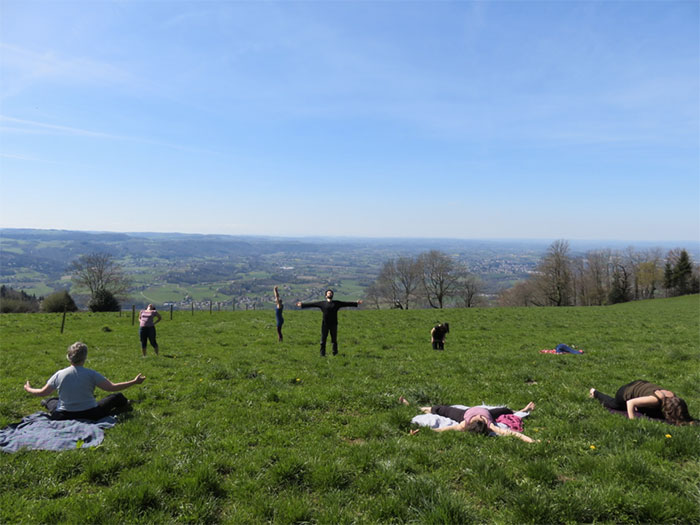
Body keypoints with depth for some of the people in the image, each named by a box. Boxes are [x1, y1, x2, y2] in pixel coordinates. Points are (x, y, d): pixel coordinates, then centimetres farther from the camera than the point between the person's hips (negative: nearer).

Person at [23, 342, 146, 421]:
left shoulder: (59, 374, -7)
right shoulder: (91, 374, -14)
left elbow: (43, 392, 5)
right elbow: (112, 387, -13)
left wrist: (28, 389, 26)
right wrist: (134, 382, -5)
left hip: (63, 417, 3)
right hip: (91, 416, -3)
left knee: (52, 400, 35)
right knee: (117, 397, 15)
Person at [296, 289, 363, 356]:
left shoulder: (337, 303, 9)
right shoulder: (322, 303, 7)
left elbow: (346, 303, 8)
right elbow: (312, 304, 8)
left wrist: (356, 303, 5)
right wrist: (302, 305, 5)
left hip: (333, 324, 1)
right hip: (325, 324, -1)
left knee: (334, 340, 5)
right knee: (323, 340, 1)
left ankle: (335, 353, 16)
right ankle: (322, 354, 10)